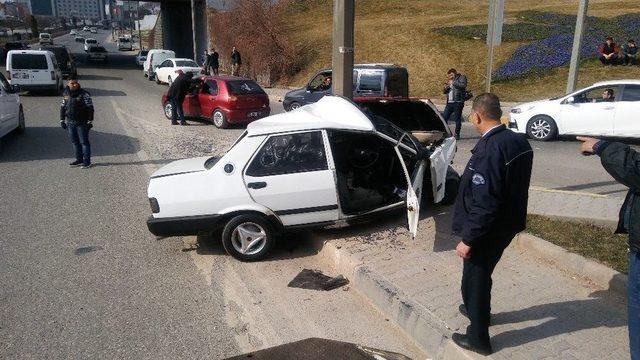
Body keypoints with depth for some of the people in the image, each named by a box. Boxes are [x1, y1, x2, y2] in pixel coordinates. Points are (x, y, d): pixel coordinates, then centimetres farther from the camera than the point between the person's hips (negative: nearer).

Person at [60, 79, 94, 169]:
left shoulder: (84, 94, -10)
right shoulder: (66, 94, 8)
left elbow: (90, 108, -10)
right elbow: (62, 107, 18)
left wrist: (90, 121, -13)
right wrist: (62, 120, 15)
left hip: (82, 123, -6)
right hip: (70, 123, 6)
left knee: (84, 142, -3)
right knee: (75, 142, 11)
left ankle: (87, 161, 3)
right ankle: (79, 160, 22)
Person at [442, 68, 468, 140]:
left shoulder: (461, 77, 4)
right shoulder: (450, 80, 22)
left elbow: (463, 85, -16)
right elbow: (444, 92, 23)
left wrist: (453, 83, -13)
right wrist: (445, 88, 1)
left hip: (458, 102, -6)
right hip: (449, 102, 6)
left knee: (457, 119, -2)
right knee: (444, 118, -1)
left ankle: (457, 134, 5)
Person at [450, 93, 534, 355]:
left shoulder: (489, 150, -27)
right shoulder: (518, 142, 2)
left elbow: (485, 204, -28)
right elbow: (513, 187, 10)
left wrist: (467, 239, -20)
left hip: (488, 230, -9)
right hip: (508, 223, 9)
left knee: (474, 279, 9)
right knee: (481, 273, 28)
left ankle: (478, 338, 26)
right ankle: (477, 309, 51)